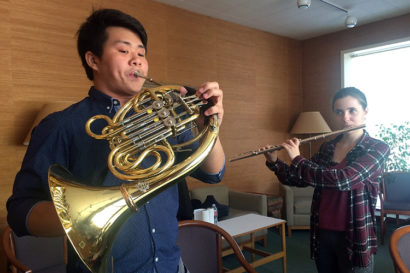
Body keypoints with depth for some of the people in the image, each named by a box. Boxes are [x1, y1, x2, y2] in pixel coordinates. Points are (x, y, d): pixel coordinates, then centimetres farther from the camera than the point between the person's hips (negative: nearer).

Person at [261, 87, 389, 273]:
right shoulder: (327, 148, 5)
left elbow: (342, 179, -28)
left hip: (355, 239, -5)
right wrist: (274, 162, -6)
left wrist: (297, 159, -19)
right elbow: (299, 179, 9)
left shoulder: (378, 149, -11)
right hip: (321, 235, 5)